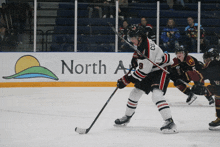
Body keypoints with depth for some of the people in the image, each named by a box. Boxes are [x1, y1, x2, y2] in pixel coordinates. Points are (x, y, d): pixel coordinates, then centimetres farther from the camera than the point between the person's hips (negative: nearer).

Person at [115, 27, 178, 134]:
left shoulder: (148, 50, -32)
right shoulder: (140, 42, -3)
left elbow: (143, 71, -29)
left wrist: (126, 80, -25)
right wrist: (135, 57, 6)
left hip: (161, 70, -10)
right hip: (150, 71, 10)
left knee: (156, 95, -30)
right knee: (135, 92, 15)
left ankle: (170, 122, -35)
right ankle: (127, 117, 35)